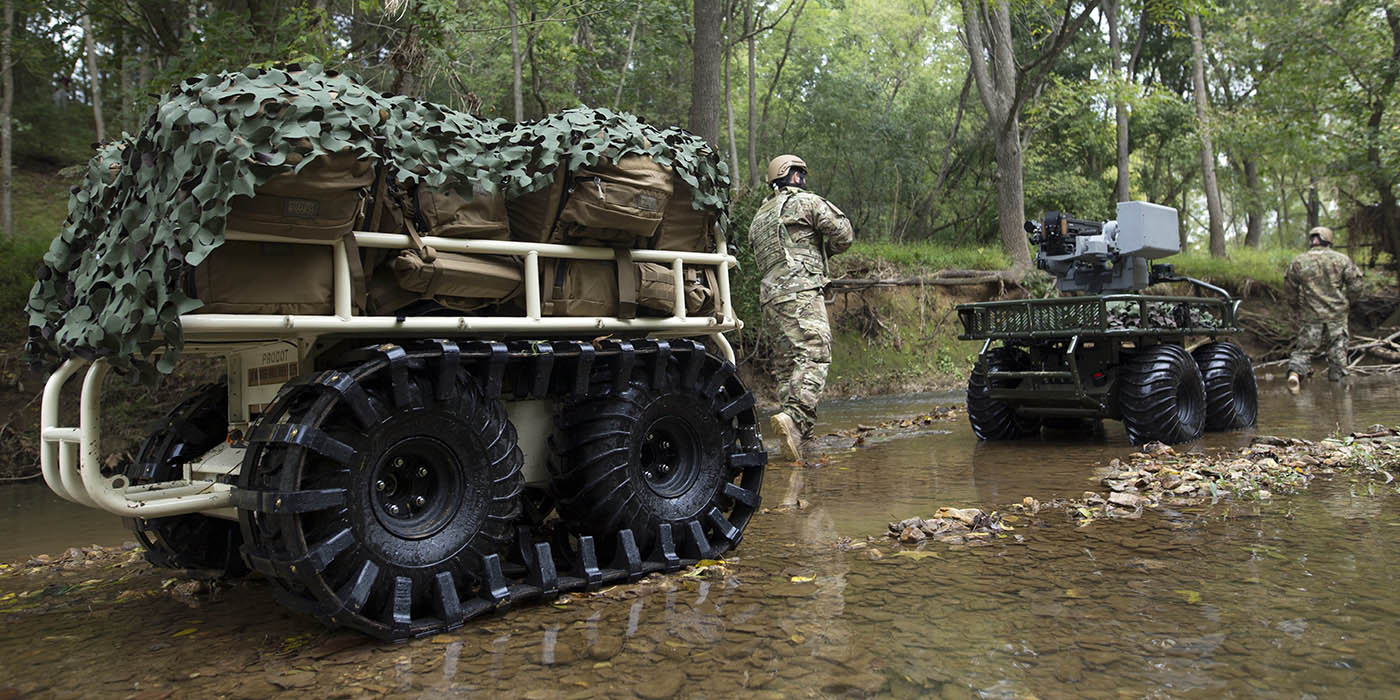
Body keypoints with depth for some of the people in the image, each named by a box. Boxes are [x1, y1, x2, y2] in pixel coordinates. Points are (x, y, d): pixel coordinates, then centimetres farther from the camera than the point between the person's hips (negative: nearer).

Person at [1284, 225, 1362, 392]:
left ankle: (1295, 372, -20)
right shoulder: (1341, 259, -1)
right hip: (1337, 312, 0)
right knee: (1337, 348, 11)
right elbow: (1355, 283, -2)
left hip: (1311, 315, 0)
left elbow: (1289, 291, 5)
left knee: (1305, 347, 3)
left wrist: (1297, 309, 18)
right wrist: (1346, 301, 13)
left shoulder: (1297, 262, 0)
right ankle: (1337, 381, 15)